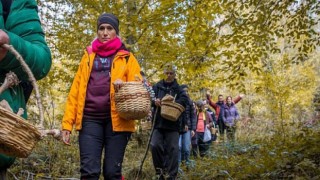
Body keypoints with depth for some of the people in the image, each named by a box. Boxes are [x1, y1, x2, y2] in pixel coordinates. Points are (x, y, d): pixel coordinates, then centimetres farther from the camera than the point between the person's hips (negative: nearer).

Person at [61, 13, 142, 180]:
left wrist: (124, 86, -19)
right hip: (91, 119, 1)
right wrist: (68, 122, 2)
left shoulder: (127, 58, 12)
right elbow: (75, 90, 12)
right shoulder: (88, 56, 18)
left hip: (117, 120, -1)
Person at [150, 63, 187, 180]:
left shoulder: (178, 88, 6)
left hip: (172, 123, -1)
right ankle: (160, 171, 11)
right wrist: (154, 102, -17)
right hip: (158, 122, 1)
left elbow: (184, 99, -11)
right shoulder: (157, 86, 9)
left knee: (172, 149, -1)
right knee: (155, 146, -9)